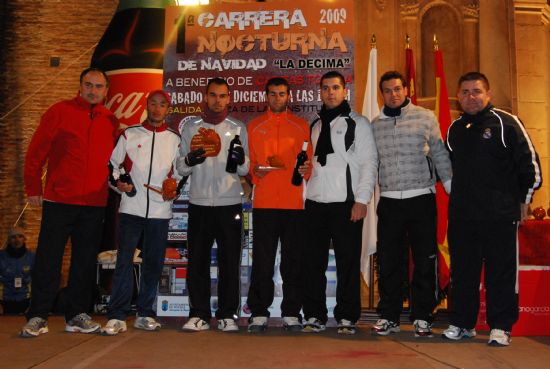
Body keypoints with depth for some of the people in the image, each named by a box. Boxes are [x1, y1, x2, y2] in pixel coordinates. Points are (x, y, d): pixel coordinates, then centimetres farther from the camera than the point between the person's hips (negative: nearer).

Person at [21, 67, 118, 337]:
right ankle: (38, 316, 12)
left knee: (85, 262, 9)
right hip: (58, 200, -3)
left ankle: (76, 315, 20)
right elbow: (36, 151, 0)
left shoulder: (111, 121, 10)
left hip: (94, 203, 4)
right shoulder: (59, 111, 0)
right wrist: (33, 188, -1)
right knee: (48, 260, 1)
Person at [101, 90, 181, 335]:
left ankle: (145, 314, 17)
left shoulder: (174, 139, 11)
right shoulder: (129, 134, 8)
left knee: (153, 264, 5)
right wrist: (117, 182, -9)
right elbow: (112, 164, 9)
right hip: (131, 207, -1)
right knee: (124, 260, -7)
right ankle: (117, 317, 0)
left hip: (160, 211, 2)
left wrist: (175, 190, -2)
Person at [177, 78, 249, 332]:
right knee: (197, 261, 2)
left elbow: (245, 171, 8)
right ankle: (199, 314, 12)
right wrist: (189, 161, -14)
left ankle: (227, 315, 11)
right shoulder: (191, 127, 9)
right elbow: (180, 167, 9)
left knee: (230, 261, 2)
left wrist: (241, 160, -14)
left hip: (230, 203, 0)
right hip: (199, 203, 1)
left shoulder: (238, 128, 8)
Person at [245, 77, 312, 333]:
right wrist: (255, 172, -9)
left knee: (293, 261, 3)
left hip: (294, 203, 0)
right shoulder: (254, 126, 13)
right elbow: (249, 162, 11)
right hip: (264, 203, 0)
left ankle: (291, 313, 12)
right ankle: (259, 313, 10)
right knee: (262, 261, 1)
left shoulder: (302, 126, 12)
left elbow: (309, 161, 11)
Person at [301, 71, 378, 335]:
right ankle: (315, 315, 15)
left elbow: (369, 162, -4)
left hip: (346, 203, -4)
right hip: (315, 202, 5)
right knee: (313, 262, 5)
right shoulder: (315, 126, 18)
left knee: (348, 263, 0)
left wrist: (362, 200, -11)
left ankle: (347, 317, 10)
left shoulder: (358, 123, 3)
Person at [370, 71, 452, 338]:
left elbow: (440, 156, 3)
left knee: (425, 261, 2)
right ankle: (388, 316, 16)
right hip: (389, 201, 2)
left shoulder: (425, 118, 3)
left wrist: (454, 191, -2)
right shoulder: (375, 125, 10)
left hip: (421, 198, -2)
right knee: (388, 262, 5)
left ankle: (422, 317, 14)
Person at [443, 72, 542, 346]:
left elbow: (530, 163, -2)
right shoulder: (454, 129, 13)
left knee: (501, 272, 2)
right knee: (462, 271, 11)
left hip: (500, 215, -5)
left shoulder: (506, 123, -4)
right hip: (461, 216, 5)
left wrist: (523, 200, 2)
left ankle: (500, 327, 13)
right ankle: (461, 323, 22)